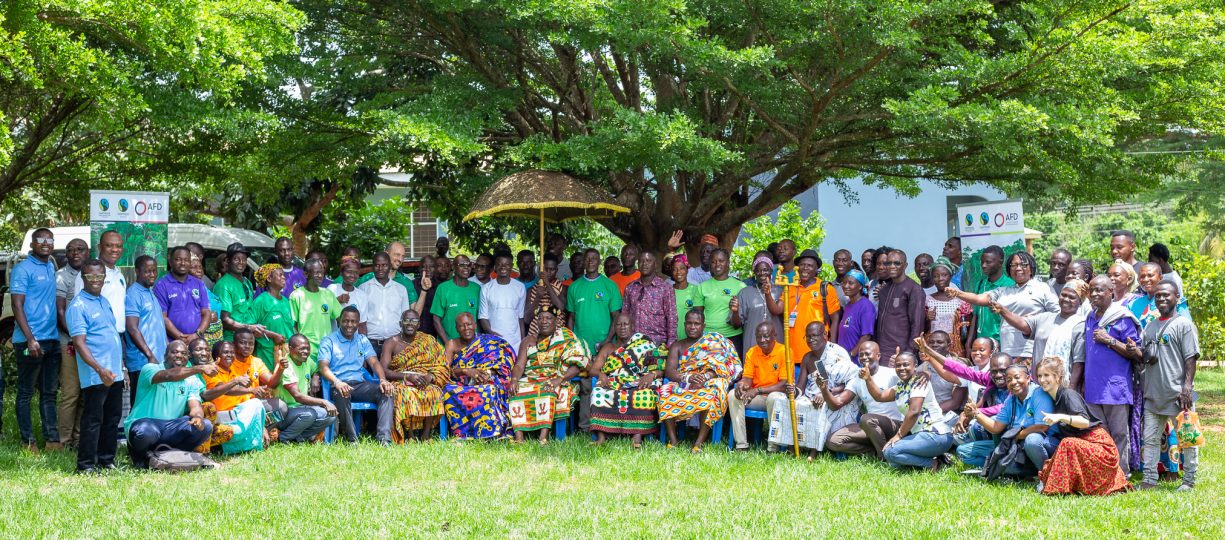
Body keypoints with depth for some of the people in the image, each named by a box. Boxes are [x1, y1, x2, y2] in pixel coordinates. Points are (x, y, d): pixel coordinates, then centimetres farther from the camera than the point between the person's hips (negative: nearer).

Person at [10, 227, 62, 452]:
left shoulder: (51, 267, 14)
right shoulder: (23, 269, -8)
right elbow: (17, 305, -13)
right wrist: (30, 339, -20)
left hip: (52, 340, 7)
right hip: (30, 341, -7)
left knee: (49, 393, 10)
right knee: (26, 393, 1)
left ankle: (52, 439, 14)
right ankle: (28, 442, 4)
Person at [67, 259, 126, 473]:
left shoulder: (104, 301, 16)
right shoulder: (78, 306, -10)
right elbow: (79, 343, -17)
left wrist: (121, 367, 19)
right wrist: (100, 369, -26)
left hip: (115, 374, 8)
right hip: (95, 376, -8)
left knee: (112, 419, 13)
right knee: (93, 420, -5)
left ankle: (107, 460, 22)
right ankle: (86, 465, 0)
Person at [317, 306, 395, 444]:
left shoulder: (362, 340, 21)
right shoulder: (329, 341, 7)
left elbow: (374, 362, 9)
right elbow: (323, 366, -8)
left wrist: (383, 380, -14)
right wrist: (337, 382, -30)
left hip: (360, 384, 4)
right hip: (339, 385, -4)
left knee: (386, 391, -23)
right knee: (341, 394, -40)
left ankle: (384, 438, -35)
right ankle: (352, 439, -38)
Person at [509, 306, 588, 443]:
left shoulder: (566, 338, 7)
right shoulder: (528, 341, 19)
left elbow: (576, 365, -4)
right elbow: (519, 365, 7)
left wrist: (560, 379, -21)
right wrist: (515, 379, -16)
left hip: (555, 380, -3)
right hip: (530, 380, 3)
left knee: (547, 391, -37)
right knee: (518, 391, -29)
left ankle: (543, 437, -45)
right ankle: (518, 437, -39)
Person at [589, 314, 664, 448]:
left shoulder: (644, 344, 13)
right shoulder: (608, 347, 22)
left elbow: (661, 368, 3)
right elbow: (593, 368, 12)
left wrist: (651, 375, -18)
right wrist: (601, 374, -11)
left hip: (639, 385, -2)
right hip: (613, 385, 2)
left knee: (644, 395, -37)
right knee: (599, 393, -31)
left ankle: (637, 436, -42)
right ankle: (601, 436, -37)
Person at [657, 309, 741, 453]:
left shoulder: (714, 341, 13)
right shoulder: (677, 346, 19)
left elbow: (720, 365, -3)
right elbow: (669, 370, 2)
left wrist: (704, 378, -22)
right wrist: (688, 377, -18)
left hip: (708, 383, -2)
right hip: (681, 384, 2)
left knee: (710, 394, -38)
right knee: (665, 392, -31)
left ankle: (699, 442, -39)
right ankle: (672, 440, -31)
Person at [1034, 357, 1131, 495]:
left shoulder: (1068, 394, -13)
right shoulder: (1055, 399, 13)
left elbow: (1085, 421, -27)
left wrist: (1060, 417, -40)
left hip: (1099, 446, -10)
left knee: (1067, 444, -33)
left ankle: (1061, 487, -25)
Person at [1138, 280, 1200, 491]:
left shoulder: (1184, 324, -3)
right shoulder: (1150, 327, 17)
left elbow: (1191, 358, -9)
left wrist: (1187, 387, -18)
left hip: (1177, 394, -6)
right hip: (1154, 393, 6)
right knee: (1150, 438, 6)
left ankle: (1189, 480, 10)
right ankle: (1149, 480, 10)